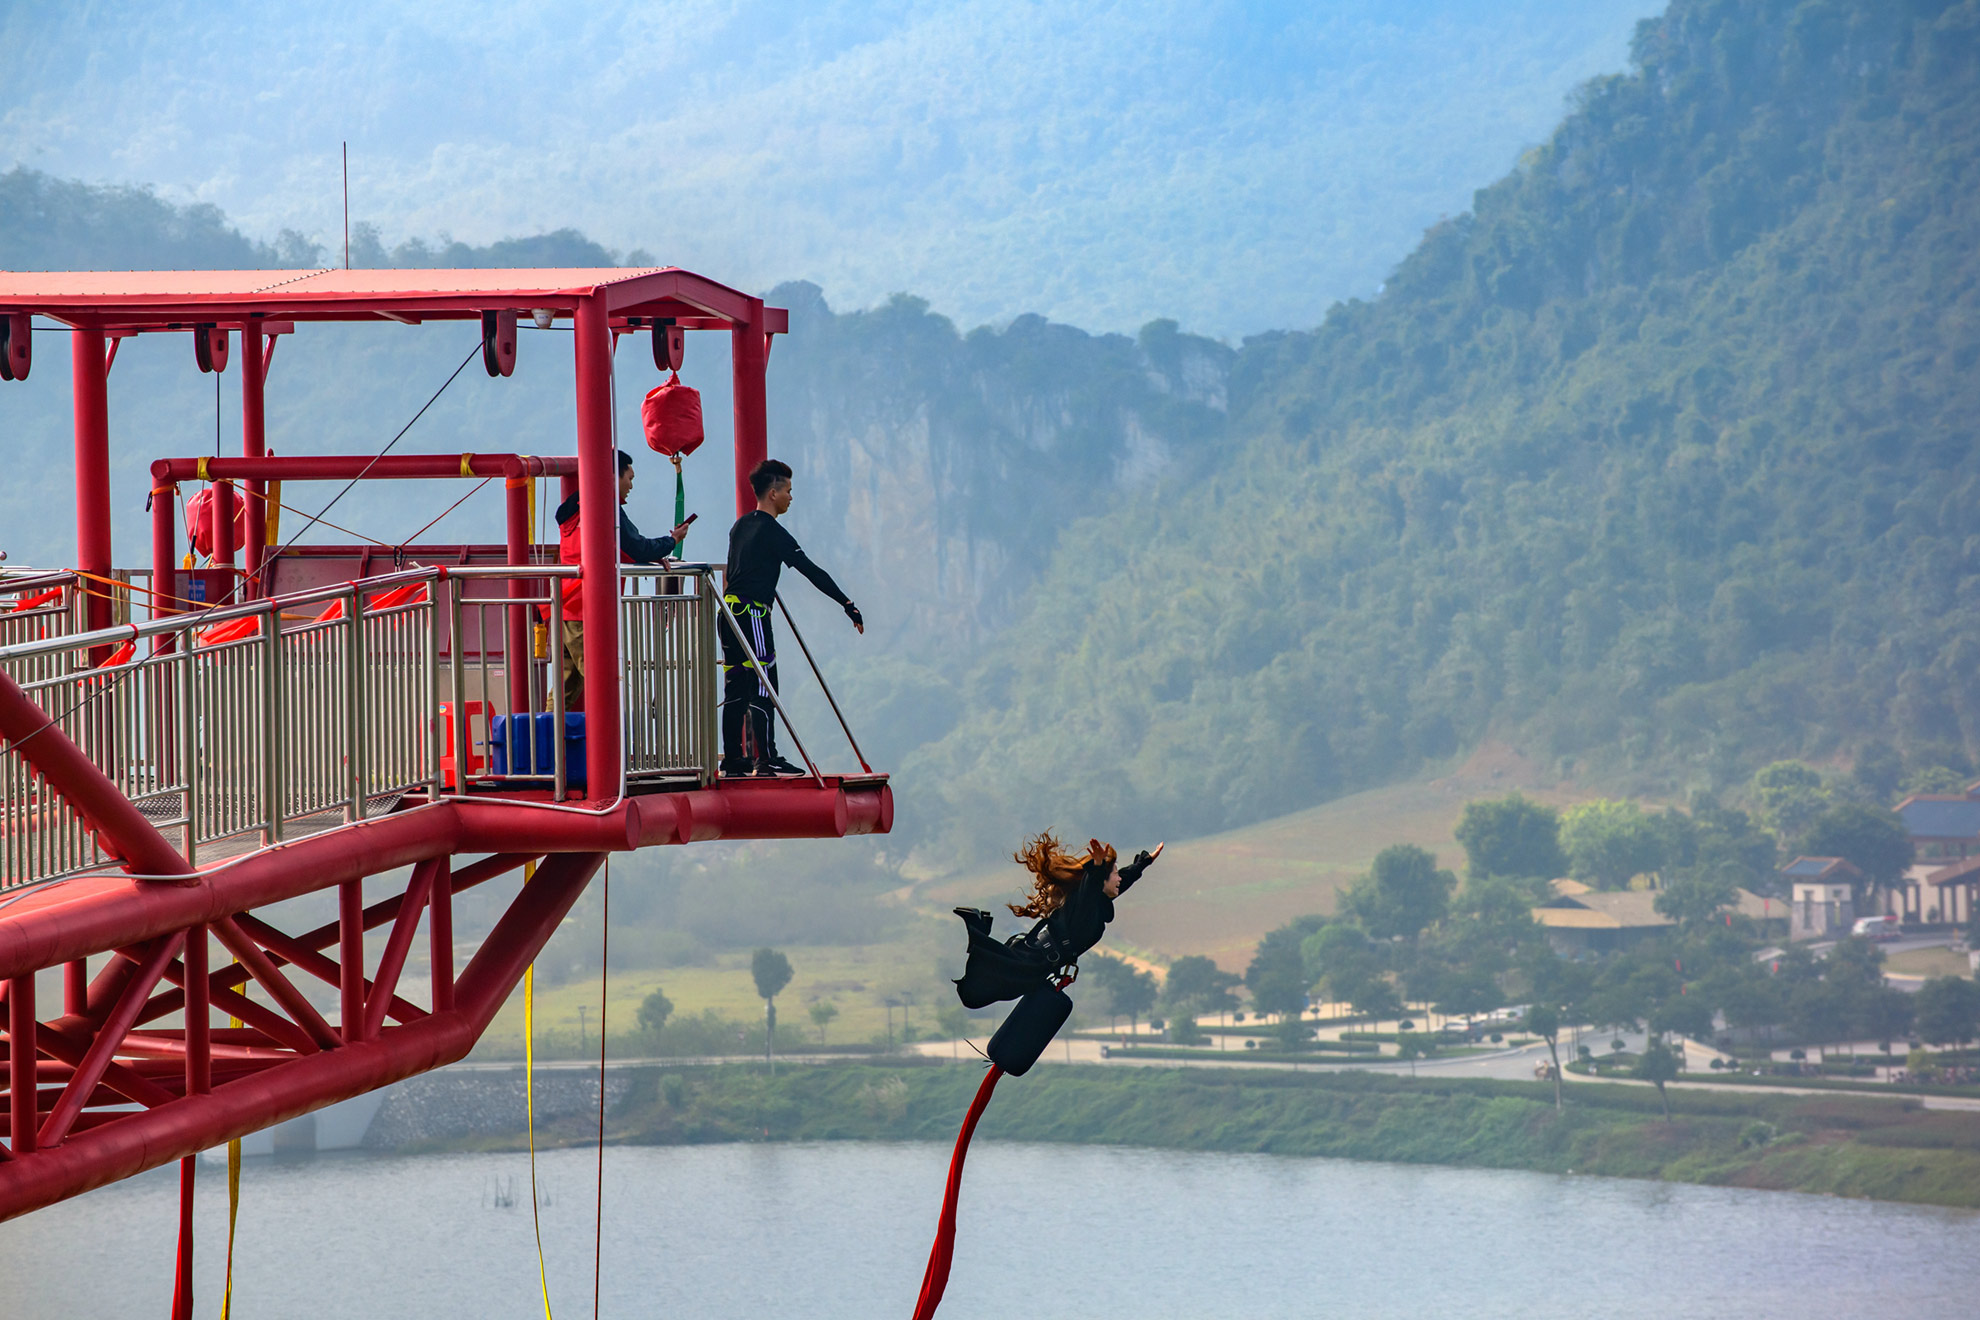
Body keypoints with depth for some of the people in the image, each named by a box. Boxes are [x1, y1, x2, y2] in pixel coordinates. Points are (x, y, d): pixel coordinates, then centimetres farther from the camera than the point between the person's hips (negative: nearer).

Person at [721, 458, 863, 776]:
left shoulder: (741, 526, 15)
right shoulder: (772, 532, -11)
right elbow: (811, 571, -14)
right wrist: (847, 605, -12)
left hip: (730, 614, 9)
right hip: (752, 615, -9)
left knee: (736, 687, 9)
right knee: (763, 686, -8)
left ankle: (732, 758, 9)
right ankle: (766, 759, -12)